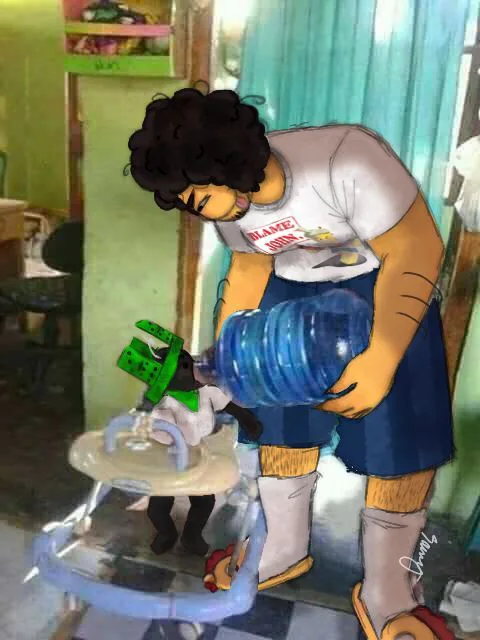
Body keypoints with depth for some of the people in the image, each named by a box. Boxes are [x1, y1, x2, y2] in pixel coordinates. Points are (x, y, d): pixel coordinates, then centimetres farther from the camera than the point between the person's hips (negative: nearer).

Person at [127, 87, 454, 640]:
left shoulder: (346, 158, -33)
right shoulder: (229, 201, -12)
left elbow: (417, 249, -28)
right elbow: (249, 268, 4)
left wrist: (382, 356, -34)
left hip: (385, 283, -5)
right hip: (292, 290, 5)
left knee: (402, 437, -7)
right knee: (281, 416, 7)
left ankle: (383, 592, 11)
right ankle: (285, 549, 29)